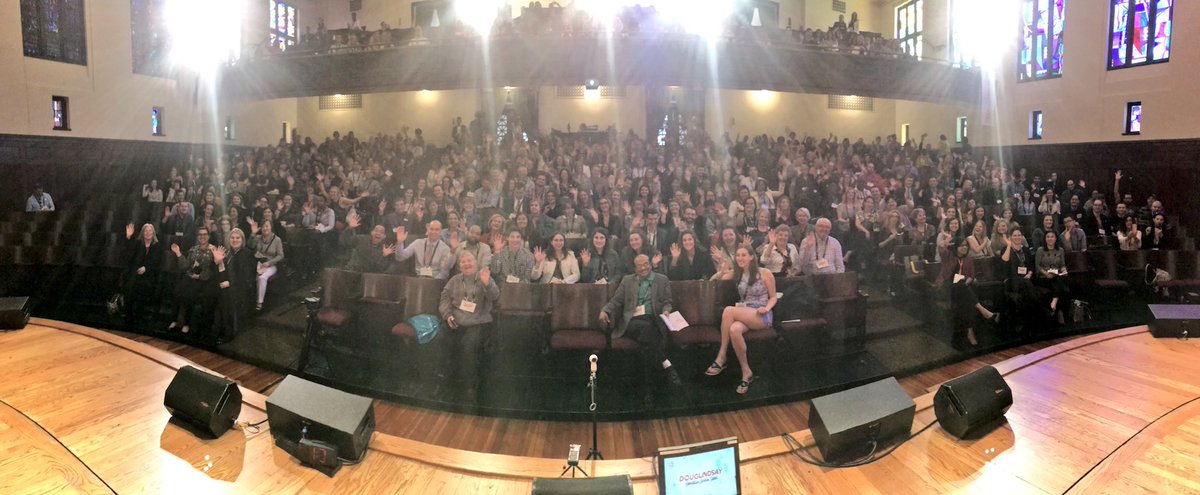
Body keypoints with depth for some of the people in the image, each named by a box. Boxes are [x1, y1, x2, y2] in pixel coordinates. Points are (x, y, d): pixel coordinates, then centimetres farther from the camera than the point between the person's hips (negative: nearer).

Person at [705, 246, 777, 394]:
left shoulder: (765, 273, -1)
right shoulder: (736, 273, 11)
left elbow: (773, 297, 4)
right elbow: (713, 281, 15)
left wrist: (766, 308, -17)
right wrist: (722, 271, -5)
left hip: (761, 316, -4)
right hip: (745, 315, 4)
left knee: (728, 310, -33)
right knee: (734, 330, -36)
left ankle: (722, 357, -24)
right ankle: (746, 372, -24)